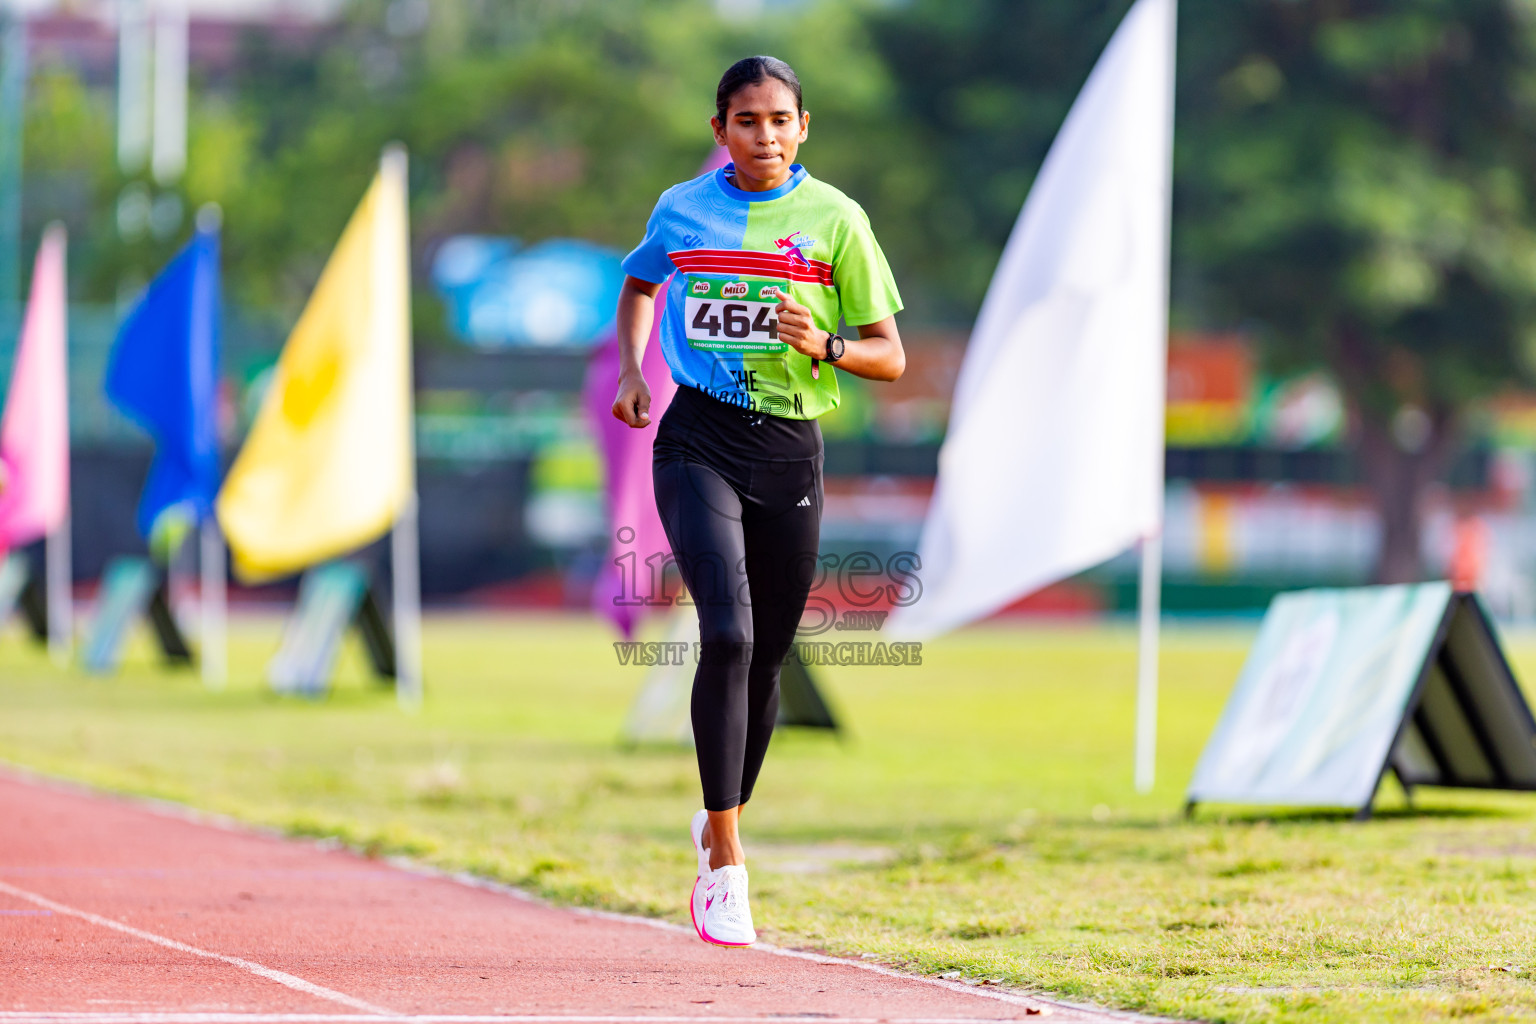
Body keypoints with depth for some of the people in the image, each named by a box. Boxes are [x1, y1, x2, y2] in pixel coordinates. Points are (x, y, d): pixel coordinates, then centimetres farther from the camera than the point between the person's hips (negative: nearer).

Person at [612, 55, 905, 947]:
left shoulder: (833, 219, 1)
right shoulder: (682, 209, 5)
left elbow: (890, 356, 3)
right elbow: (640, 284, 28)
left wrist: (824, 345, -16)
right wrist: (632, 371, 12)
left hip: (790, 448, 1)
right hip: (699, 441, -1)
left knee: (766, 655, 9)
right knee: (727, 633, -19)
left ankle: (723, 820, 36)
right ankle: (724, 863, -19)